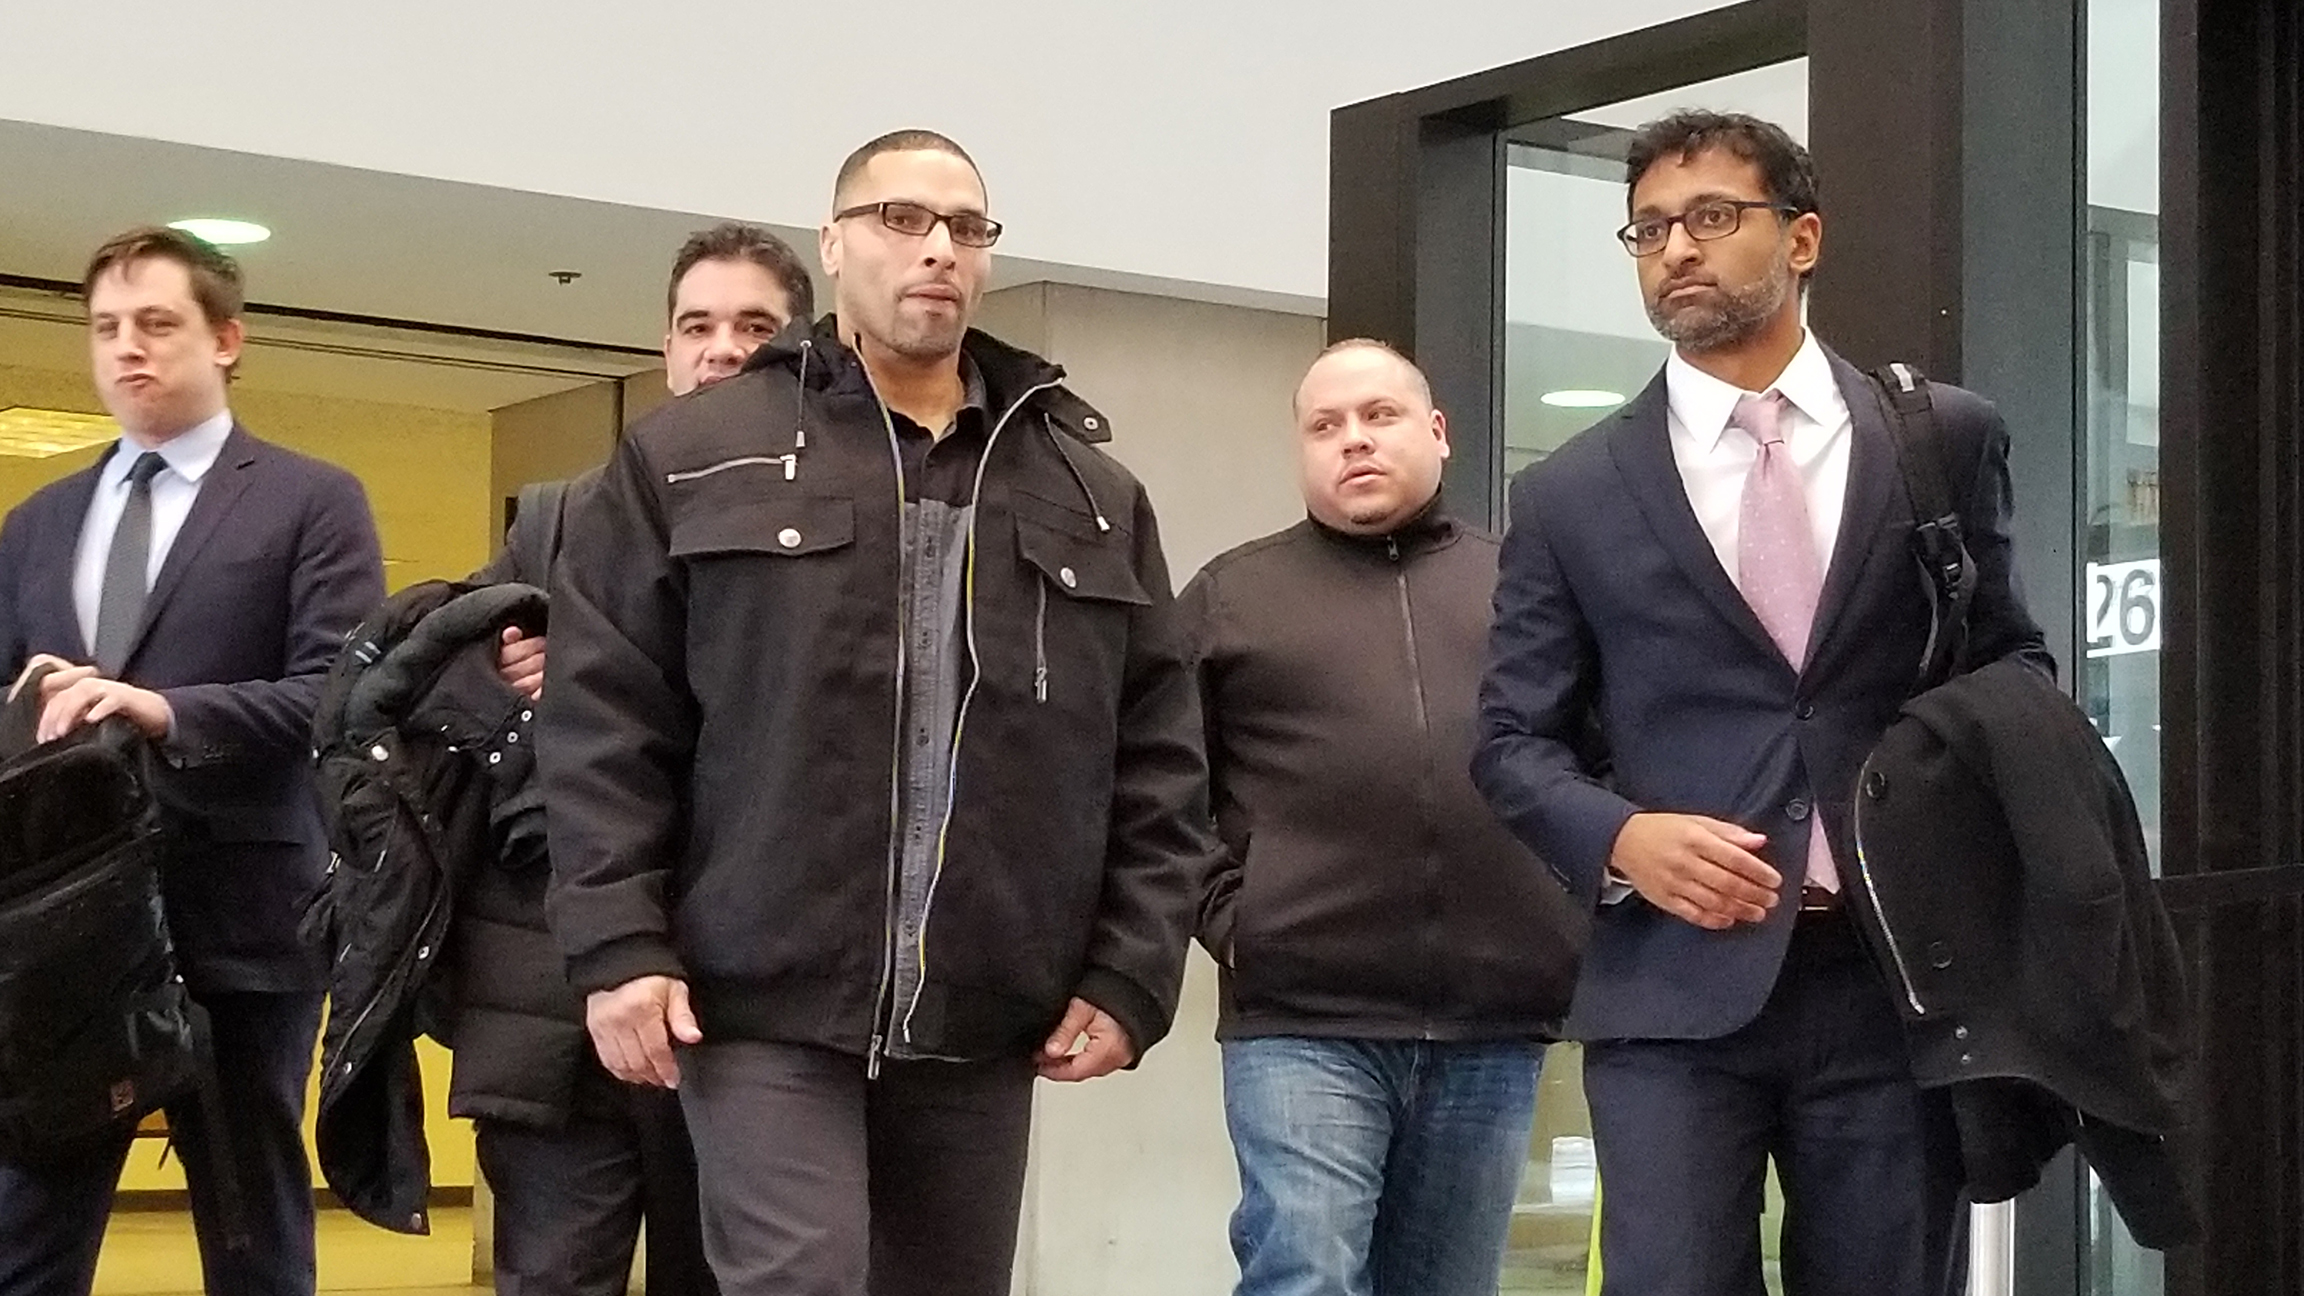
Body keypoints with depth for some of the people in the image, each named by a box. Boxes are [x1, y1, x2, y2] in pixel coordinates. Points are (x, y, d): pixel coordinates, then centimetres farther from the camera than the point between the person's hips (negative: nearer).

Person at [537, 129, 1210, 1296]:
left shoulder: (1091, 496, 13)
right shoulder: (696, 458, 4)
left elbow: (1159, 759, 10)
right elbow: (606, 722, 0)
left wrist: (1130, 974, 2)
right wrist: (620, 946, -8)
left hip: (982, 1023, 4)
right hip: (768, 1004, -3)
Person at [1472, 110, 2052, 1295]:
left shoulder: (1945, 441, 8)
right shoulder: (1571, 494, 6)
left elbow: (2008, 667, 13)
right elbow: (1513, 739, 7)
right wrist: (1620, 837, -12)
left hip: (1898, 974, 1)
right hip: (1676, 984, -1)